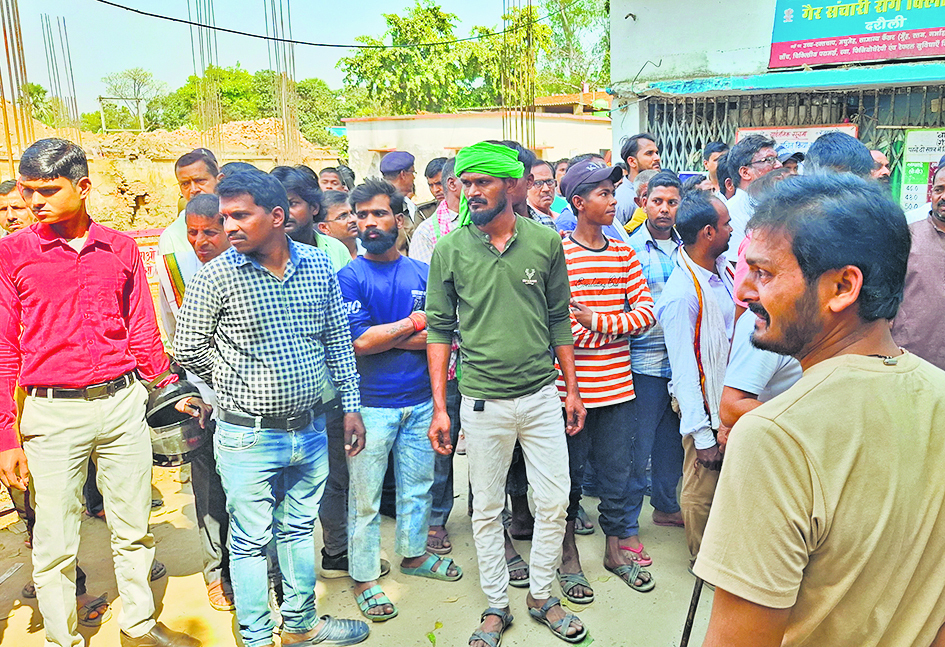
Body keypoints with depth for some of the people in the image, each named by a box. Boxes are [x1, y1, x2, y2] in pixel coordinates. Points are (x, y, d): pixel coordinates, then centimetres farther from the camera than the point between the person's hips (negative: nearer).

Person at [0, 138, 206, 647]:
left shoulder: (120, 248, 5)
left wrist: (173, 391, 11)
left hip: (123, 402, 2)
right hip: (52, 413, -2)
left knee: (133, 528, 14)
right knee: (54, 543, 8)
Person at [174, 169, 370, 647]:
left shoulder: (318, 265, -1)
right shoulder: (216, 276, -12)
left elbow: (338, 339, 7)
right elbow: (187, 351, -2)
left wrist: (351, 406, 6)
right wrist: (238, 385, 4)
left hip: (311, 430, 4)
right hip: (248, 437, -4)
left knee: (299, 527, 20)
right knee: (251, 541, 9)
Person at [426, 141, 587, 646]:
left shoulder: (546, 242, -1)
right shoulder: (449, 250, -4)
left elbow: (559, 319, 7)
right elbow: (439, 329, 0)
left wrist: (571, 389, 8)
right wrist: (439, 408, -3)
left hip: (541, 395, 1)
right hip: (482, 402, -1)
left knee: (555, 503, 9)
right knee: (487, 510, 11)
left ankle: (541, 595, 32)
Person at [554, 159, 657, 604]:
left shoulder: (624, 255, 8)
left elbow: (646, 311, 1)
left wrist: (599, 322, -15)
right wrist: (615, 332, -11)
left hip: (617, 385, 5)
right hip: (573, 387, -4)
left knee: (617, 472, 15)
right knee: (570, 474, 10)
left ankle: (615, 548, 34)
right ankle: (568, 555, 29)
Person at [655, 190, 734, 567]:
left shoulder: (723, 268, -1)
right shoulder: (682, 293, -25)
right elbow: (684, 370, -22)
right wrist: (703, 436, -20)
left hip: (729, 398, 8)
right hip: (704, 406, -8)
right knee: (701, 489, 10)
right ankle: (701, 558, 32)